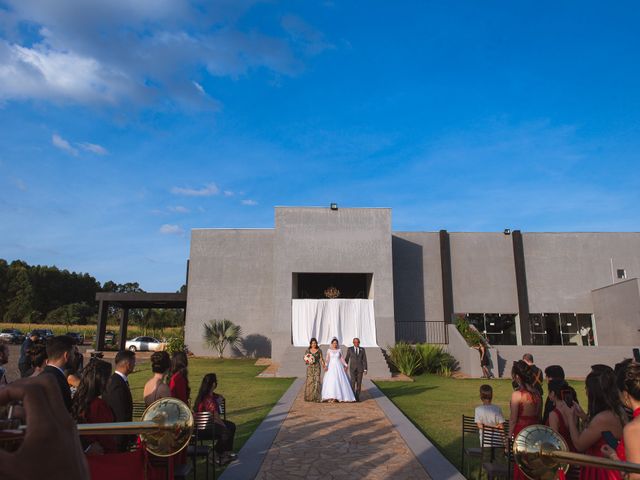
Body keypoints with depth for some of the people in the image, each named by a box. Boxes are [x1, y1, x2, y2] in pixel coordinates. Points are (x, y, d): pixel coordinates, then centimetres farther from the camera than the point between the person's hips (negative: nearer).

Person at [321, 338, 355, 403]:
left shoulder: (339, 350, 7)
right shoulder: (329, 350, 3)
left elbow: (342, 359, 7)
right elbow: (327, 359, -5)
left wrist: (346, 365, -3)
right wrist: (326, 365, -19)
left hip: (338, 367, 1)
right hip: (331, 367, -1)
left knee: (340, 381, -3)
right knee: (330, 381, -7)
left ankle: (338, 396, 4)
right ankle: (331, 397, -3)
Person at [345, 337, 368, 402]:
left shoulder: (362, 349, 3)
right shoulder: (350, 349, 0)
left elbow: (364, 360, 1)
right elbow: (346, 359, 4)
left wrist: (365, 369, -4)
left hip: (360, 368, 1)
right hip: (352, 368, -1)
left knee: (359, 383, 1)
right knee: (353, 382, -11)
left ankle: (357, 397, 12)